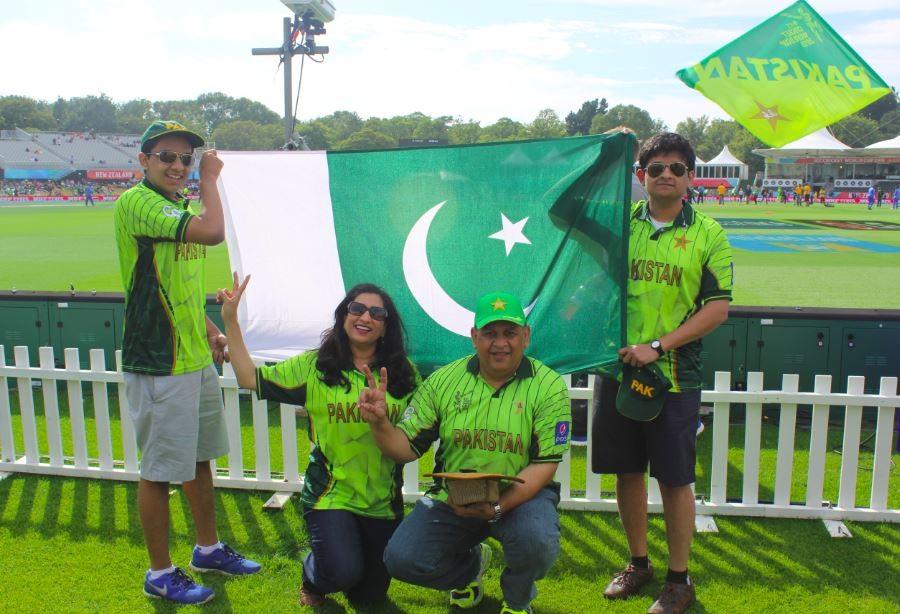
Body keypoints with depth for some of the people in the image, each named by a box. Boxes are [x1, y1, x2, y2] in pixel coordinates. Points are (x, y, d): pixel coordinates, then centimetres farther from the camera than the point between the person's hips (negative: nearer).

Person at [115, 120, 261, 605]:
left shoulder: (181, 207, 14)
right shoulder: (137, 202, -16)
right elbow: (213, 231, -30)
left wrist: (211, 331, 14)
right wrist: (211, 178, -15)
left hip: (197, 360, 9)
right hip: (158, 364, -9)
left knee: (200, 457, 20)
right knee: (160, 470, 3)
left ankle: (208, 548, 37)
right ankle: (160, 574, 19)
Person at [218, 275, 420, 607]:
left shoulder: (404, 373, -1)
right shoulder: (314, 366, -3)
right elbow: (251, 378, -6)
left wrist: (383, 418, -17)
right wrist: (230, 321, -8)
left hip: (383, 501, 2)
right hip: (330, 494, -2)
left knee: (371, 593, 13)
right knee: (342, 573, -22)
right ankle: (312, 578, 16)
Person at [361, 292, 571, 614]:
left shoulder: (549, 386, -9)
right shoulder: (443, 380, -2)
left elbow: (544, 464, -13)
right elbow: (407, 448, -1)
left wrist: (496, 507, -28)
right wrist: (379, 423, -24)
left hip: (521, 494, -2)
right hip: (451, 498, 3)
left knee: (537, 541, -33)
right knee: (401, 560, -15)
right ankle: (470, 565, 21)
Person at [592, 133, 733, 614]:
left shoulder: (707, 234, -1)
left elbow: (717, 308, -6)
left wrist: (657, 346, -14)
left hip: (674, 375, -3)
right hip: (617, 366, 3)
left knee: (675, 478, 4)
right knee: (626, 471, 13)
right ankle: (638, 564, 32)